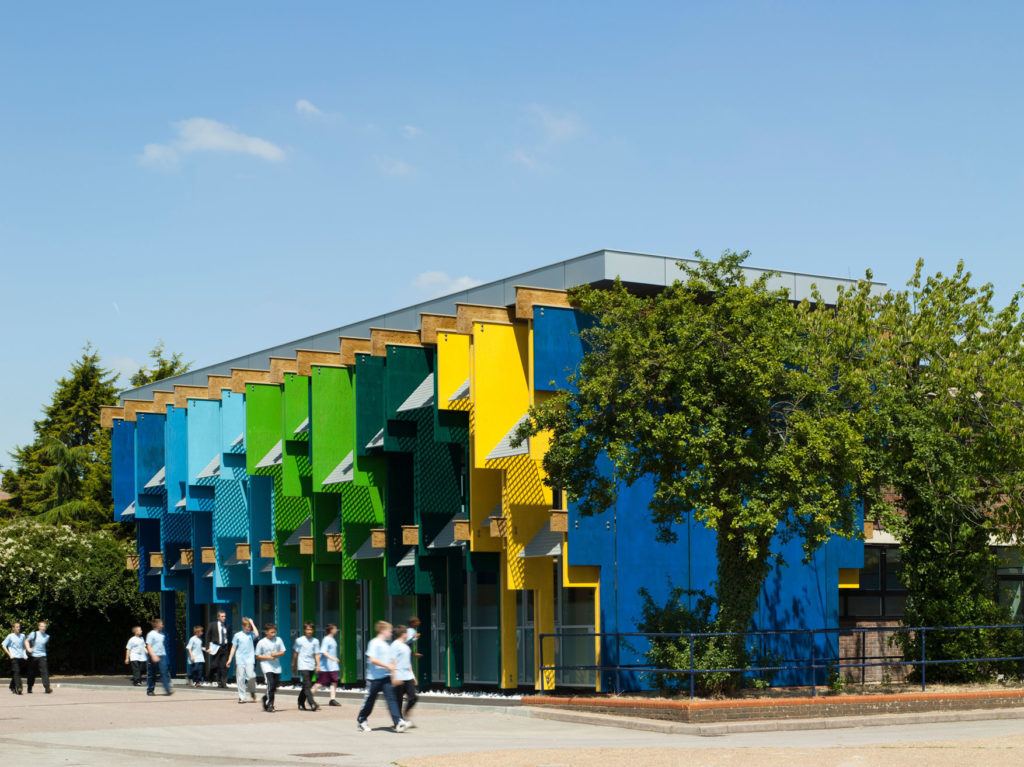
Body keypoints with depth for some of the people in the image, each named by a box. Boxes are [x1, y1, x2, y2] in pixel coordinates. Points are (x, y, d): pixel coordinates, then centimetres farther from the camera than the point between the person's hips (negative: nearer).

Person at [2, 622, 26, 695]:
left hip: (21, 658, 5)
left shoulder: (22, 636, 9)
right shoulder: (10, 636, -3)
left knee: (18, 673, 11)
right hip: (14, 657, -5)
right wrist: (10, 655, -5)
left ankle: (12, 687, 29)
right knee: (16, 672, -16)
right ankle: (18, 688, -25)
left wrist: (24, 654, 13)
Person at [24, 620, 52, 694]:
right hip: (33, 656, -1)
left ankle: (47, 688, -20)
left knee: (44, 671, -14)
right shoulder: (34, 634, -3)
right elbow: (26, 641, 4)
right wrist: (28, 648, -10)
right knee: (32, 673, 9)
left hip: (42, 656, 1)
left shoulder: (47, 636, 4)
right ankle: (29, 689, 26)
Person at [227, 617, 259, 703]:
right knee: (240, 678, 0)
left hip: (250, 660, -1)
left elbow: (257, 634, -19)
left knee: (251, 676, -15)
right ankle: (241, 697, 8)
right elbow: (233, 647, 10)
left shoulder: (251, 634, 5)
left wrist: (252, 623, -9)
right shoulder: (237, 635, 5)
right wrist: (230, 659, 7)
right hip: (240, 660, 1)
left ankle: (252, 691, 12)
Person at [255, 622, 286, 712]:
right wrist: (268, 657, -14)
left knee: (274, 687, 7)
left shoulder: (278, 640, 3)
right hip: (267, 666, -4)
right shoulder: (261, 643, -5)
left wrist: (276, 654, -12)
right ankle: (269, 705, -11)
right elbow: (258, 656, -1)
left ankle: (266, 698, 34)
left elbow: (283, 652, 9)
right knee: (270, 684, -18)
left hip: (276, 666, 4)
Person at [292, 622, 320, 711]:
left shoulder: (315, 641, 7)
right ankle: (312, 704, -21)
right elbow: (295, 653, 7)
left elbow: (316, 654, 8)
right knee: (307, 686, -14)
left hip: (311, 667, 4)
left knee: (305, 686, 12)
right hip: (303, 666, -4)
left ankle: (301, 703, 25)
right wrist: (293, 666, 12)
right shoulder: (299, 641, -1)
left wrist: (318, 665, -5)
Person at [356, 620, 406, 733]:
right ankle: (361, 720, 27)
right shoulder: (374, 643, -11)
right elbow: (372, 659, -20)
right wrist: (388, 666, -20)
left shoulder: (387, 644, 14)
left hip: (386, 677, 6)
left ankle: (398, 723, -17)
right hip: (374, 677, -6)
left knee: (391, 698, -7)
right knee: (370, 700, 7)